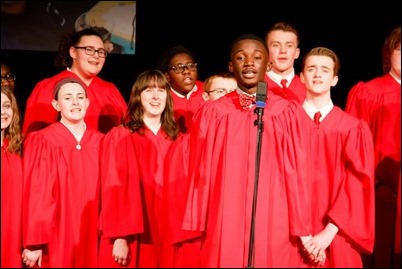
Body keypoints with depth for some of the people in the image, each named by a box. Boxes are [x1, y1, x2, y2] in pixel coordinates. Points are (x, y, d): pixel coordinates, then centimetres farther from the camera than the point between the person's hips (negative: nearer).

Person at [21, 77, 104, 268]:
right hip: (56, 240, -3)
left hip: (92, 238, 3)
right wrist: (34, 243, -13)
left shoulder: (100, 143, 6)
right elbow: (35, 196, -9)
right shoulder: (41, 143, -5)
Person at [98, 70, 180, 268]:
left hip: (166, 235, 4)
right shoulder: (120, 137, -4)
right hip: (133, 238, -4)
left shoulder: (176, 139, 10)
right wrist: (119, 237, -17)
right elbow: (114, 189, -10)